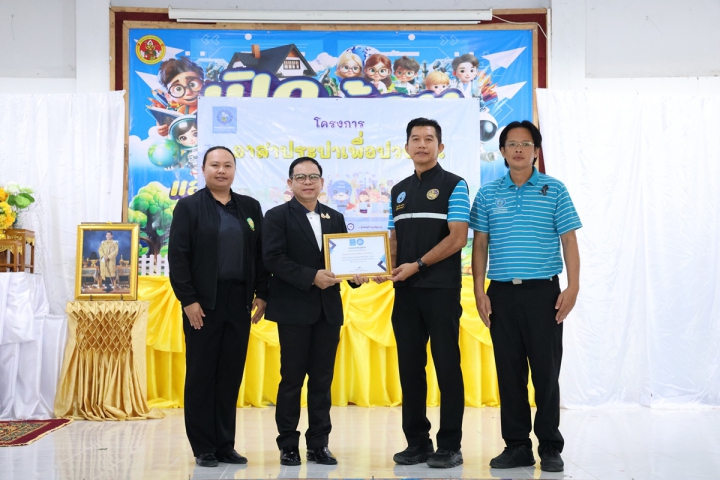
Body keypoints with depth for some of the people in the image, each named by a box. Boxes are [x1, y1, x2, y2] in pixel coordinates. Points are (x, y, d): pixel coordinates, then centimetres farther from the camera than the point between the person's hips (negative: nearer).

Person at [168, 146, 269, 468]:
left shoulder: (250, 207, 12)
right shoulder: (189, 207, 1)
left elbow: (260, 254, 11)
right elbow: (177, 256, -5)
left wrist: (261, 294, 3)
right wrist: (188, 300, -12)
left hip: (239, 303, 3)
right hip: (203, 304, -3)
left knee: (231, 375, 6)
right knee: (201, 376, 3)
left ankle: (225, 446, 15)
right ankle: (204, 449, 10)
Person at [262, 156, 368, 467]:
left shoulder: (335, 218, 15)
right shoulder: (277, 216, -1)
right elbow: (273, 259, -12)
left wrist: (355, 274, -10)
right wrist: (311, 277, -20)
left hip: (328, 309, 4)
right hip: (294, 309, -4)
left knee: (322, 379, 7)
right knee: (292, 378, 2)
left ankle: (319, 444, 15)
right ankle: (288, 445, 12)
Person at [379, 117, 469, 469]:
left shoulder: (453, 185, -2)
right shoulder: (398, 191, 16)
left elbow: (457, 239, -10)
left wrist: (416, 265, -14)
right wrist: (386, 266, -4)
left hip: (441, 289, -5)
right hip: (405, 291, 6)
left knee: (447, 367, -1)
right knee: (409, 368, 7)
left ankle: (450, 446, 7)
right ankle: (417, 443, 17)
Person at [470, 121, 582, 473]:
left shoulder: (554, 190, 4)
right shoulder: (487, 194, 9)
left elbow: (569, 240, 1)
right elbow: (480, 245, 9)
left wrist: (573, 287, -8)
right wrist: (479, 292, 2)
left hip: (543, 292, -2)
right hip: (501, 294, 2)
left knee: (546, 371, 1)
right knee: (509, 372, 6)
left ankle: (550, 447, 11)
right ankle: (517, 446, 15)